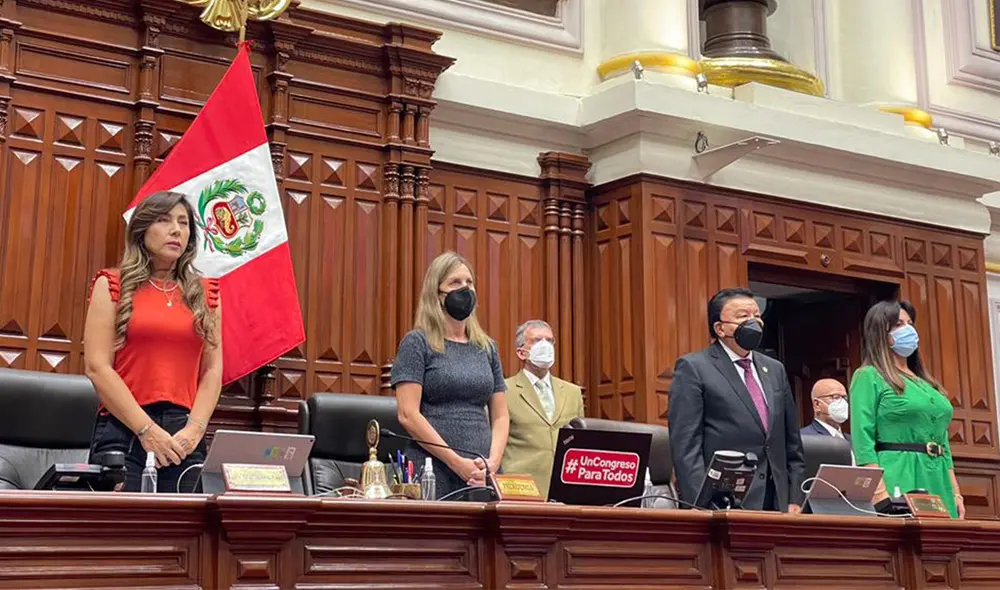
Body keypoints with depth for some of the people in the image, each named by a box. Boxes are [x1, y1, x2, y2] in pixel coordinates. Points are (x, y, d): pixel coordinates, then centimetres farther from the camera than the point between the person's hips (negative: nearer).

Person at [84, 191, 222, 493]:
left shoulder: (205, 293, 13)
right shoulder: (113, 286, 5)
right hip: (123, 430, -2)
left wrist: (195, 428, -7)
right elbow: (97, 367, -4)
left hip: (185, 437, 3)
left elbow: (213, 370, 9)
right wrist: (147, 429, -11)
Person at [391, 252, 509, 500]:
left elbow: (500, 416, 13)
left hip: (481, 476, 5)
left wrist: (493, 462, -5)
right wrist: (457, 462, -14)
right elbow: (407, 415, -9)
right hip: (432, 474, -4)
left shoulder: (487, 347, 15)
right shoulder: (417, 343, 0)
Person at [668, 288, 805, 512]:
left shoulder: (775, 369, 17)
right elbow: (685, 446, -9)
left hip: (776, 502, 6)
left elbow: (792, 443, 18)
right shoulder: (693, 368, -2)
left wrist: (795, 500, 9)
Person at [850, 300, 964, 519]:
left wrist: (955, 492, 13)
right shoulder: (869, 377, -1)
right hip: (899, 479, -7)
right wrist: (879, 491, -19)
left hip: (938, 483, 7)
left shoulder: (927, 383, 21)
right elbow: (863, 440, -10)